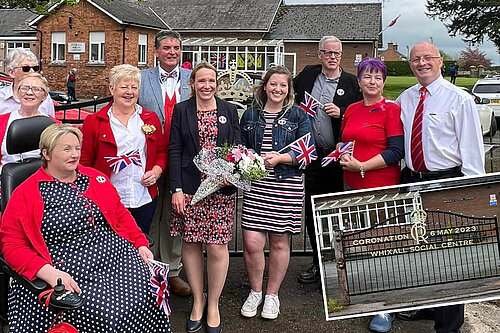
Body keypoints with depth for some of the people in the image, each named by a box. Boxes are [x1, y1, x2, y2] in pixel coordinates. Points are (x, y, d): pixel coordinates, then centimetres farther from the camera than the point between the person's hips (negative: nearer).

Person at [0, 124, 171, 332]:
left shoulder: (95, 178, 18)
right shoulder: (25, 195, 2)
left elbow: (121, 215, 24)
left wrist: (141, 244, 8)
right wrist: (49, 272, -17)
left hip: (117, 255, 5)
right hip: (70, 272, -5)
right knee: (107, 314, -25)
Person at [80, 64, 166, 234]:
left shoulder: (151, 119, 11)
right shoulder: (93, 122, 2)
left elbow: (162, 151, 17)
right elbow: (84, 162, 2)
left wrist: (157, 171, -1)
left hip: (144, 199, 3)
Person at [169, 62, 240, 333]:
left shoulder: (229, 111, 9)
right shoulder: (181, 110, 6)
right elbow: (174, 150, 2)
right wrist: (176, 189, -6)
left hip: (221, 188, 0)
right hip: (189, 188, 0)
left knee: (217, 247, -2)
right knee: (191, 245, 6)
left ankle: (213, 305, 16)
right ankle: (197, 300, 23)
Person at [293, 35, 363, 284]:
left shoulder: (351, 82, 1)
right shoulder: (308, 74, 9)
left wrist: (340, 113, -15)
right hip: (313, 156, 3)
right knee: (312, 213, 9)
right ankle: (318, 263, 24)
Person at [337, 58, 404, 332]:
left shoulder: (391, 110, -7)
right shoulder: (351, 110, 11)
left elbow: (396, 152, -12)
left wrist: (362, 166, -18)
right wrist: (342, 155, 0)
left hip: (381, 187, -6)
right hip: (351, 186, 6)